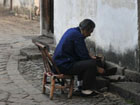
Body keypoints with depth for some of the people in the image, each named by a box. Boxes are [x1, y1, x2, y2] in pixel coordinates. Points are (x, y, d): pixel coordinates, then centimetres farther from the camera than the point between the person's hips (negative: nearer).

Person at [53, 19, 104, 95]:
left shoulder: (72, 31, 12)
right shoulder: (77, 36, -17)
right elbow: (83, 56, -15)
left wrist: (90, 57, 19)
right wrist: (97, 68, -5)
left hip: (58, 62, 11)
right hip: (64, 66, -11)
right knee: (92, 63, -16)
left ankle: (81, 84, 28)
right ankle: (86, 89, -3)